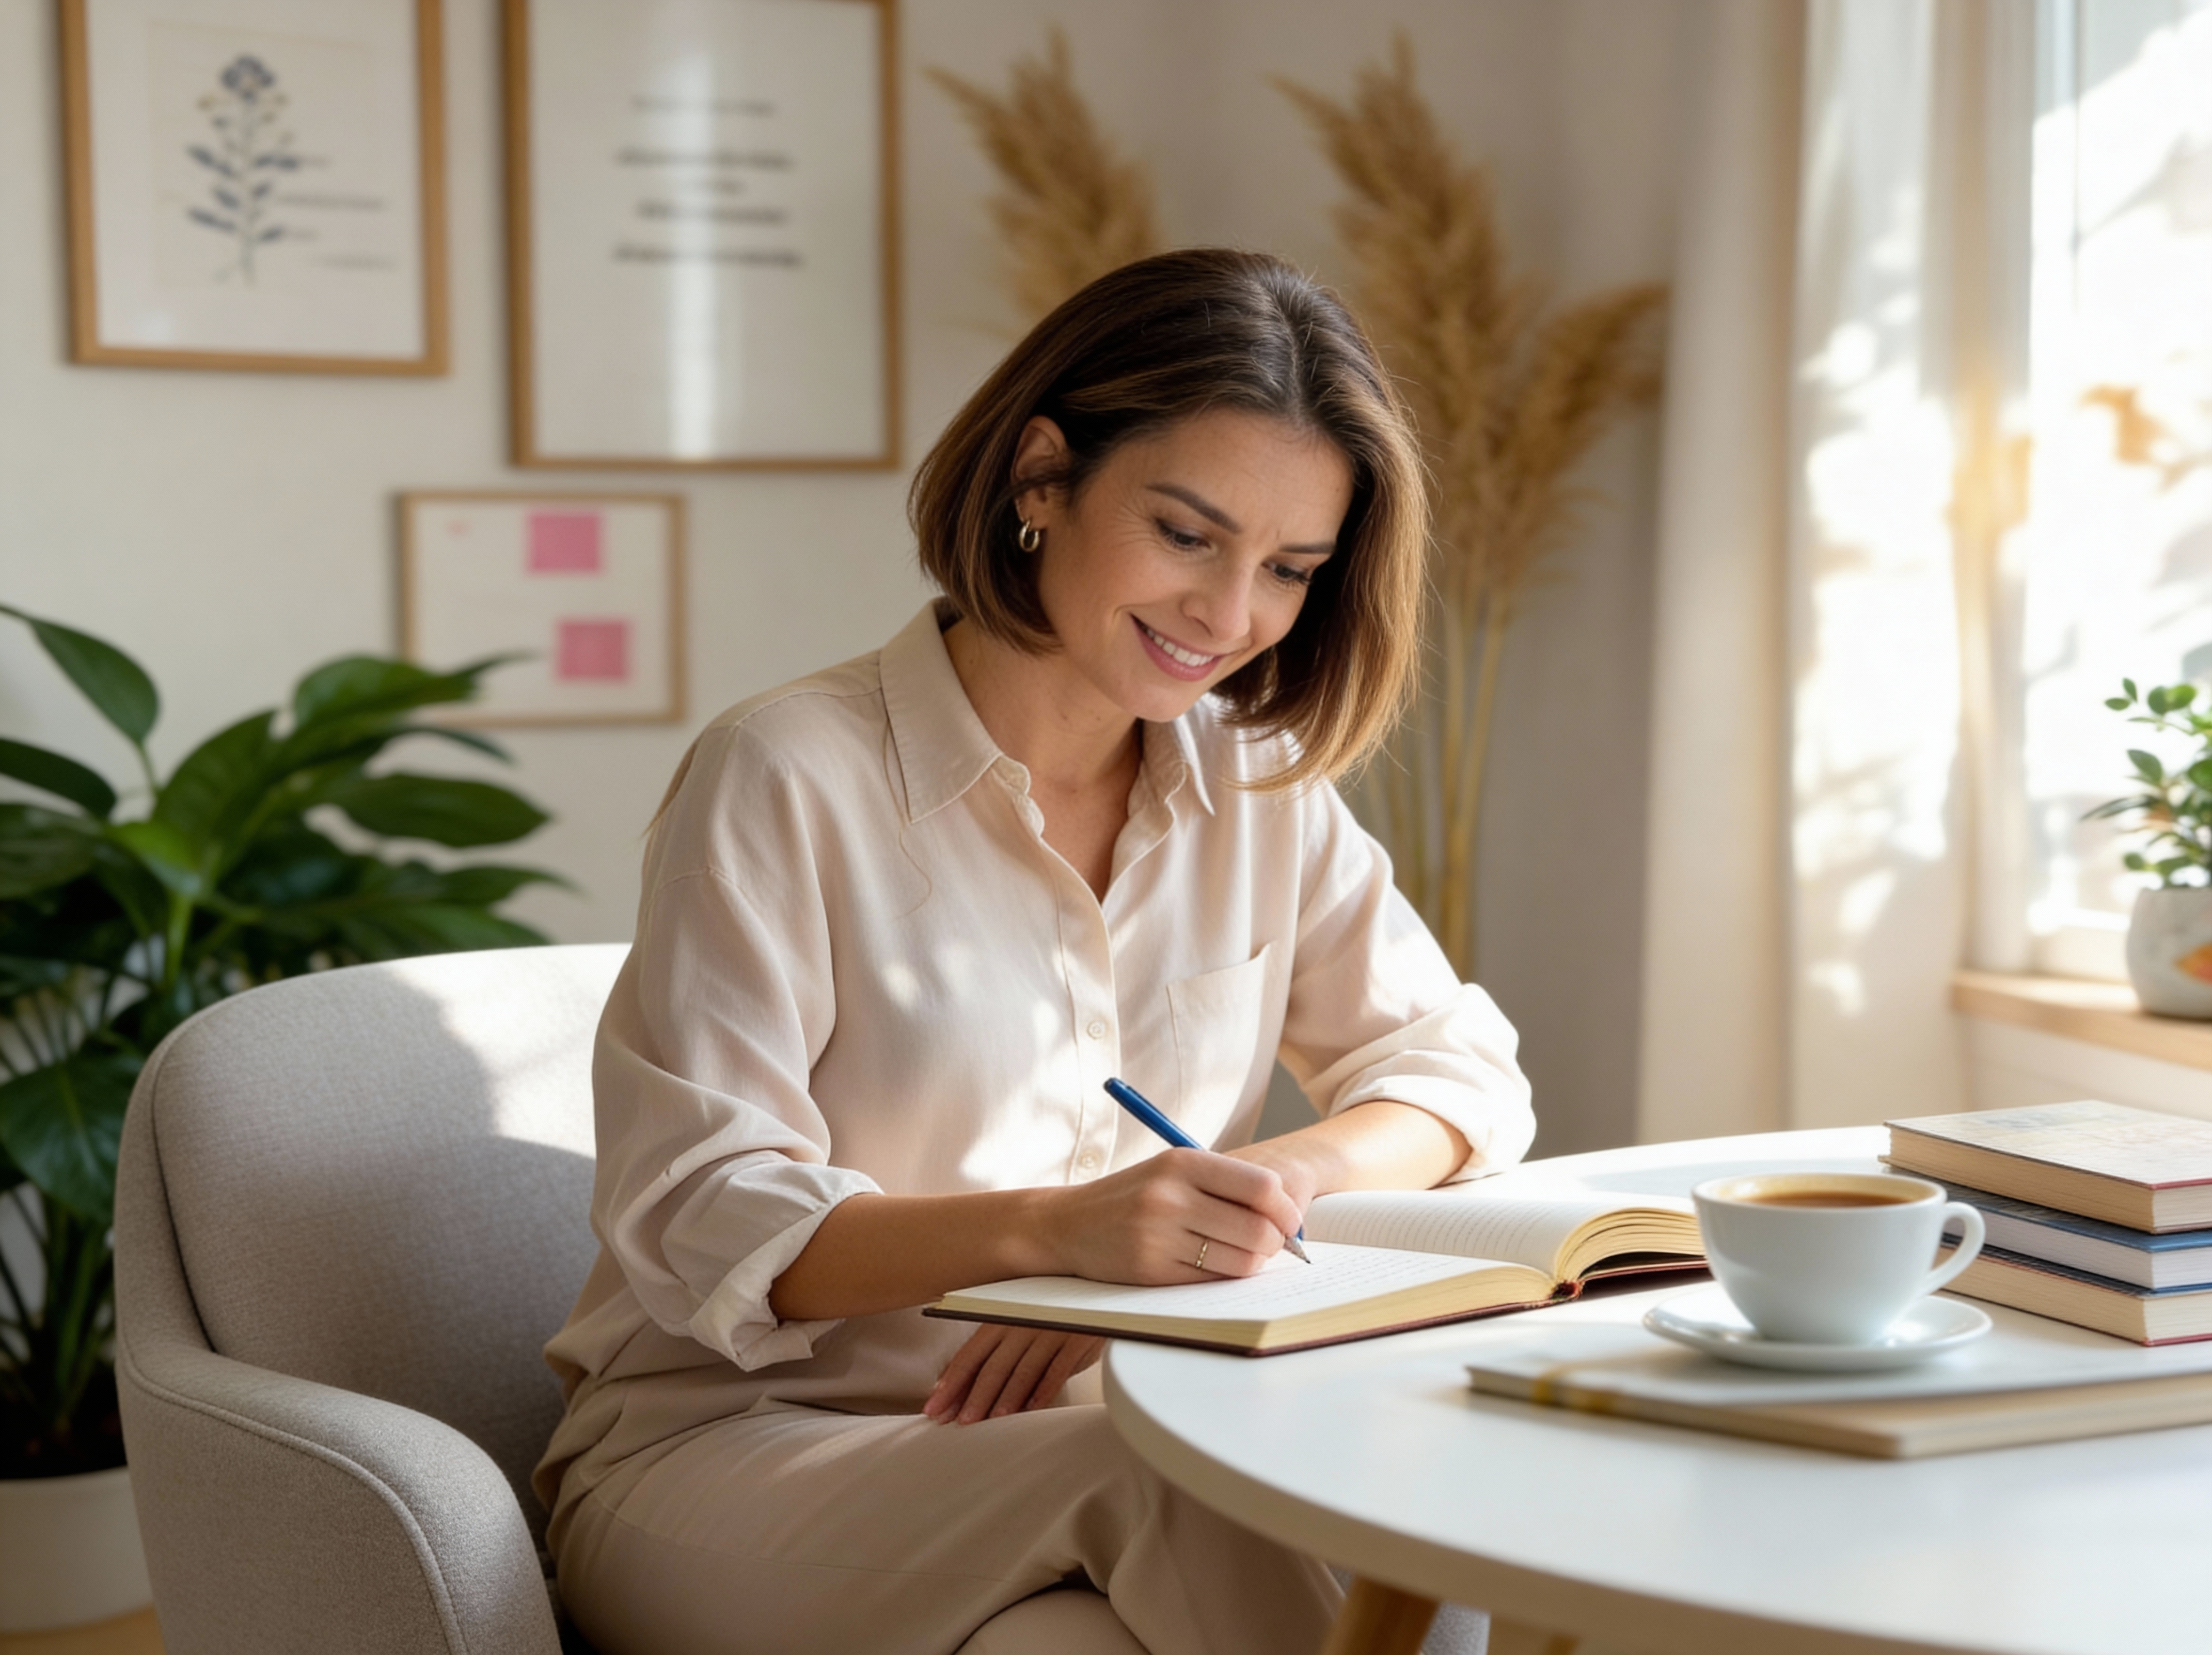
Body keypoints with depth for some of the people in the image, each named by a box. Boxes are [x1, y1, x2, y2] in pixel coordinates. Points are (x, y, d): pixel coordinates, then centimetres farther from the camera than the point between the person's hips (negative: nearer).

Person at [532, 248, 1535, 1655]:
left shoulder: (1264, 796, 10)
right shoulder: (787, 780, -10)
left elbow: (1459, 1073, 7)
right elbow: (698, 1221, -15)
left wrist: (1249, 1192, -15)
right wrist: (1052, 1227, -33)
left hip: (1074, 1452, 4)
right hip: (730, 1455, -4)